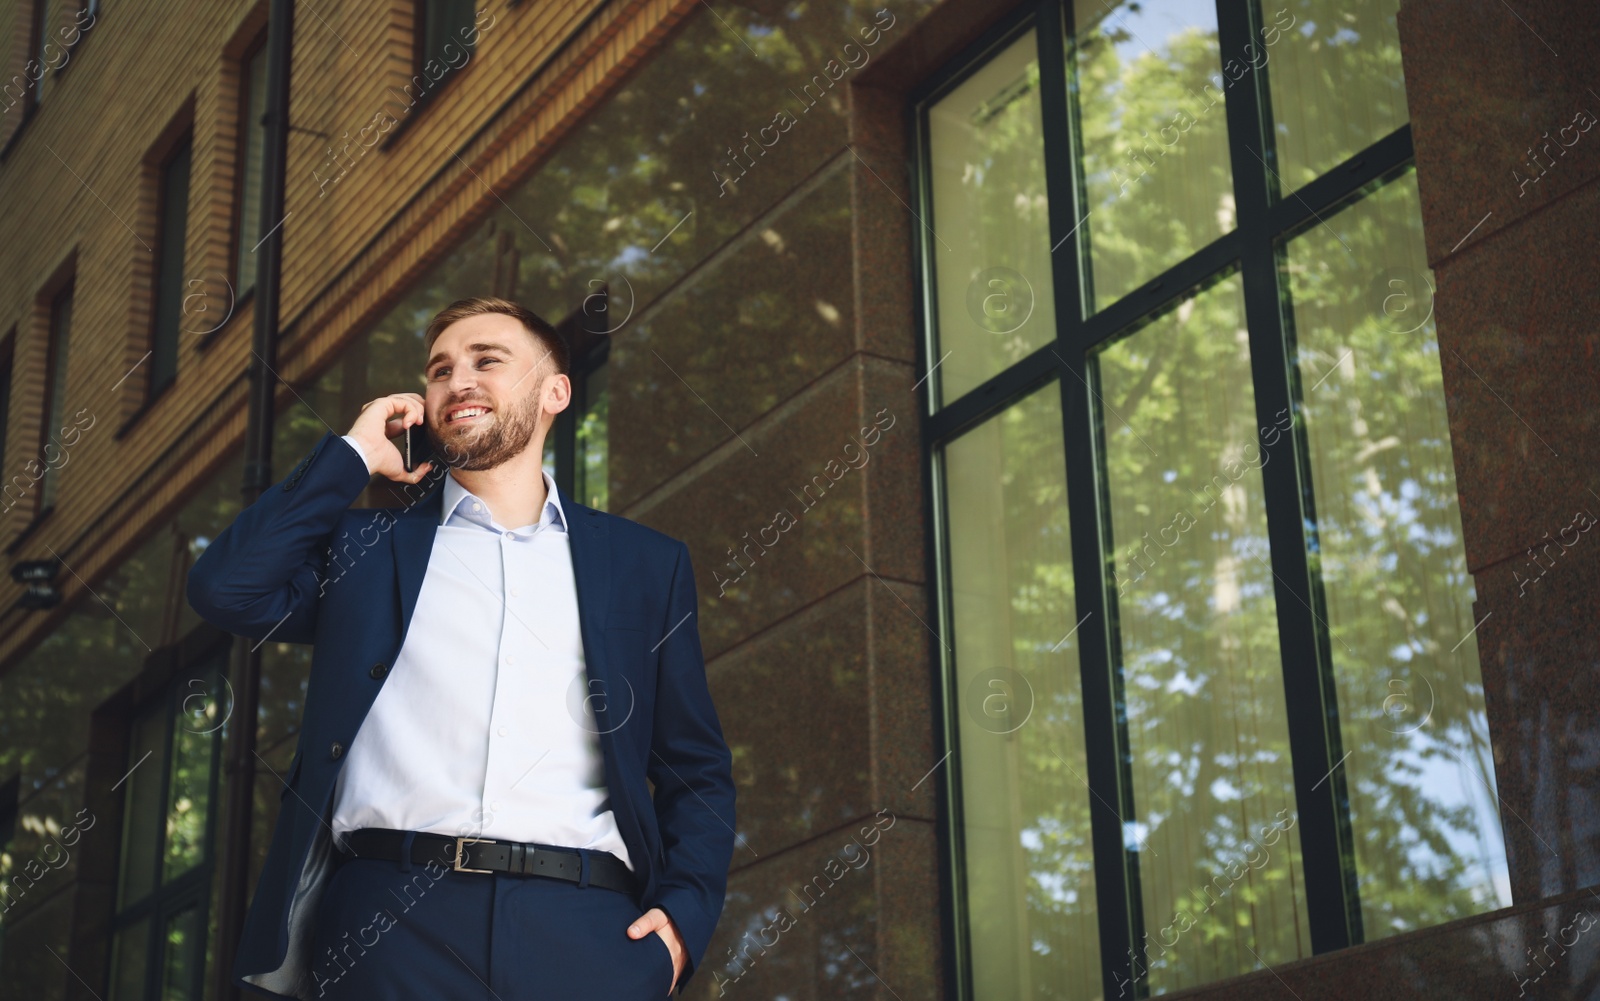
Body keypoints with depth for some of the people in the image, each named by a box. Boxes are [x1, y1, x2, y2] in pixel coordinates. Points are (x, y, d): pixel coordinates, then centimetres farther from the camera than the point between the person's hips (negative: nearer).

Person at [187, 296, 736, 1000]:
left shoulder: (646, 563, 17)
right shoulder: (367, 545, 18)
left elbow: (697, 772, 17)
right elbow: (225, 589, 0)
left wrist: (683, 914, 0)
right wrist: (353, 455, 9)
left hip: (585, 929, 1)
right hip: (390, 919, 0)